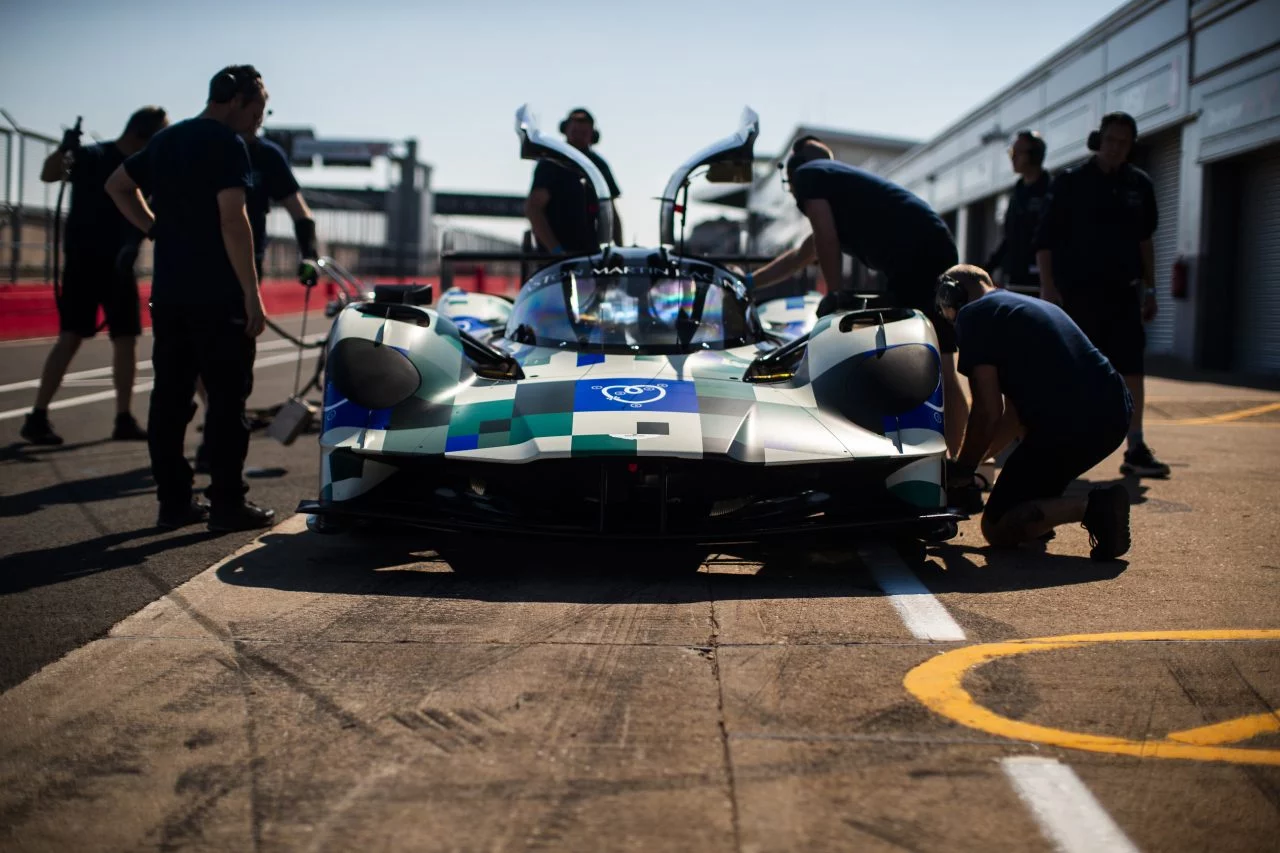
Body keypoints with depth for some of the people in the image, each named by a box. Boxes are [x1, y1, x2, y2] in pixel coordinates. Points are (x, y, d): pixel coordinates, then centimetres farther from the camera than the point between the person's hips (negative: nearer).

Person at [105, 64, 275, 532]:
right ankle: (227, 503, -2)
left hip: (167, 293, 8)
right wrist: (252, 294, -16)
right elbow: (232, 220, -18)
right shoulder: (227, 144, -10)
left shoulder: (166, 140, 15)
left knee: (169, 396, 8)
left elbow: (118, 185, 26)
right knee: (227, 398, -3)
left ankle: (174, 500, 12)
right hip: (217, 296, -8)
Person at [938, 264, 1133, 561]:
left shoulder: (972, 315, 2)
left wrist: (962, 470, 9)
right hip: (1116, 415, 9)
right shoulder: (1035, 305, 29)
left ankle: (1091, 506, -16)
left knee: (996, 529, 5)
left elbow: (988, 411, -5)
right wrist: (970, 462, 38)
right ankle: (1041, 501, 25)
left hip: (1067, 429, -9)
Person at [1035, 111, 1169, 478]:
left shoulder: (1139, 185, 10)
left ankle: (1135, 450, 0)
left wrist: (1149, 289, 14)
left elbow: (1144, 239, 18)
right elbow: (1045, 239, -3)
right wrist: (1048, 286, -12)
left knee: (1132, 367, -2)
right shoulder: (1071, 182, -1)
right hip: (1077, 292, -4)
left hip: (1123, 291, 4)